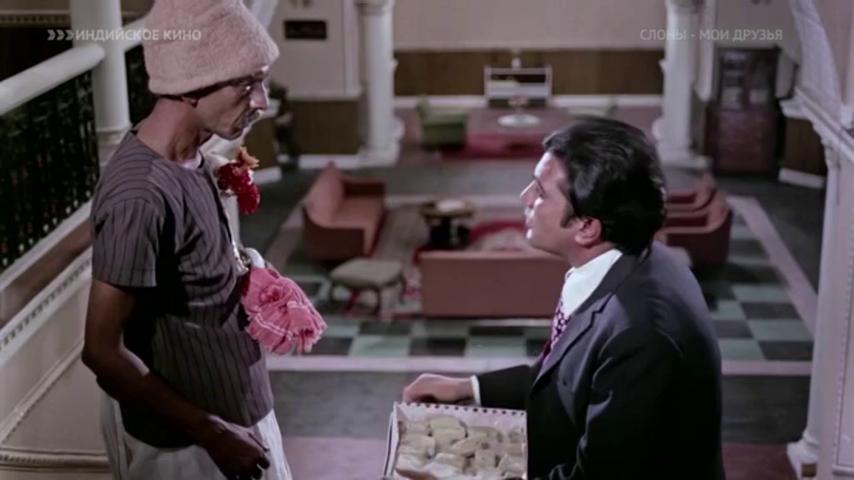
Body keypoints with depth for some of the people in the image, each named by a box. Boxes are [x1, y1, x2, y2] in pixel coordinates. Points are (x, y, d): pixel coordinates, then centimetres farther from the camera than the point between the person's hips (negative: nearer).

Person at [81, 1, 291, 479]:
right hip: (184, 440, -8)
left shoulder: (188, 155, -1)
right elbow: (103, 351, -25)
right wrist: (212, 433, -21)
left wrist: (244, 276, -2)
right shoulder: (140, 193, -29)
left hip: (233, 408, 8)